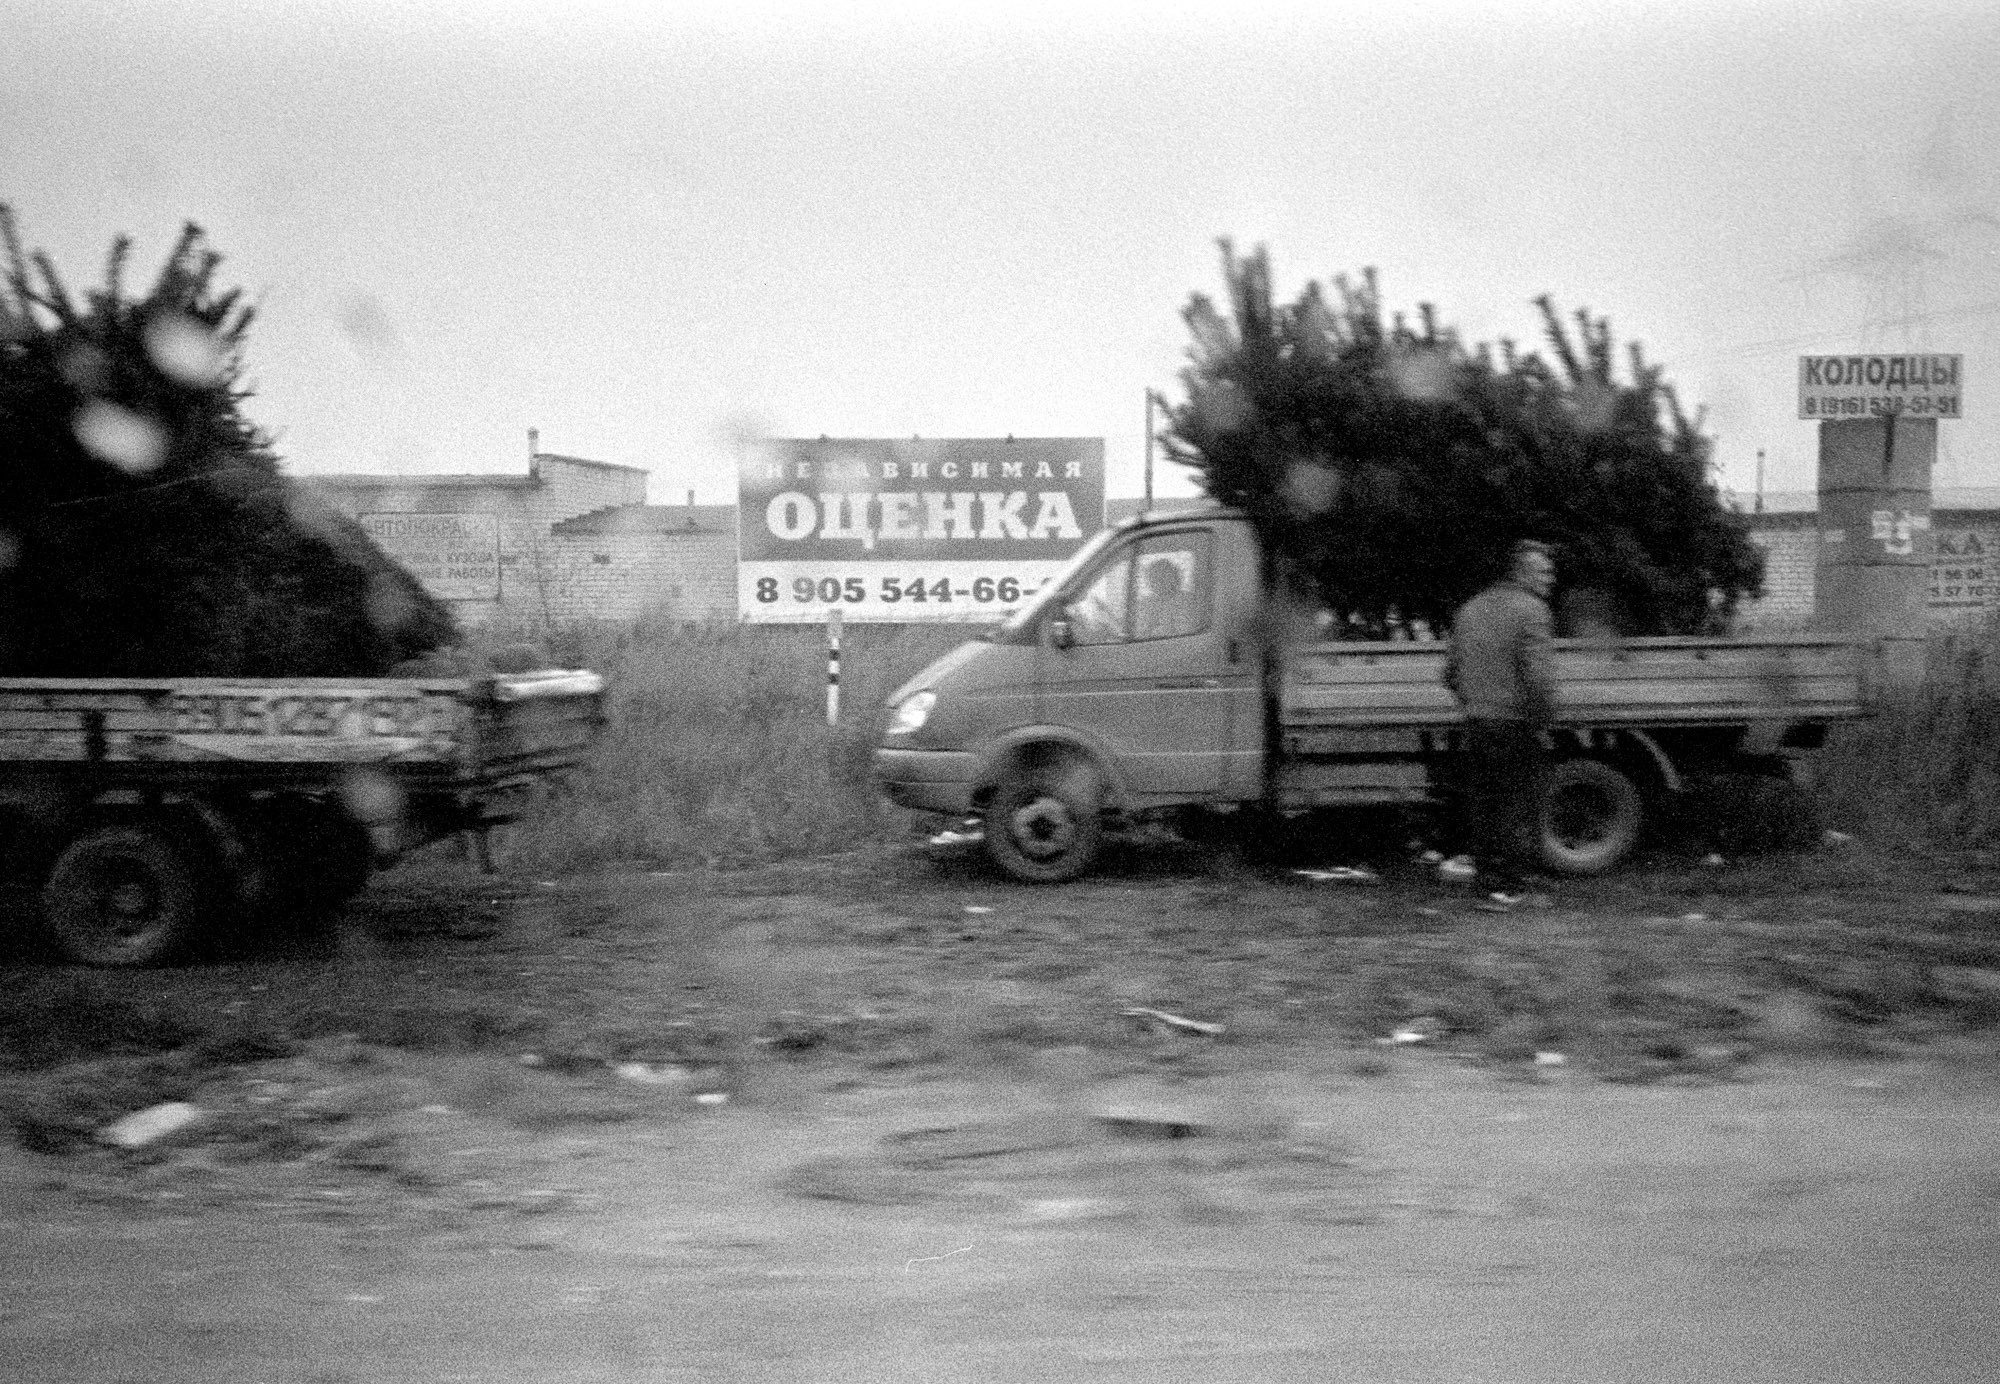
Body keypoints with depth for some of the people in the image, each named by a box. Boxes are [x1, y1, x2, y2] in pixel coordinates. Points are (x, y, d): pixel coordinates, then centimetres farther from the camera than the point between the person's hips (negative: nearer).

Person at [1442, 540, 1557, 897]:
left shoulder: (1471, 609, 12)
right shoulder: (1530, 610, -10)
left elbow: (1452, 673, 14)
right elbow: (1536, 672, -20)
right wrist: (1544, 717, -9)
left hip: (1477, 723, 6)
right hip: (1515, 726, -6)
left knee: (1483, 805, 13)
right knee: (1518, 804, 2)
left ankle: (1488, 879, 17)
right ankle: (1509, 884, 3)